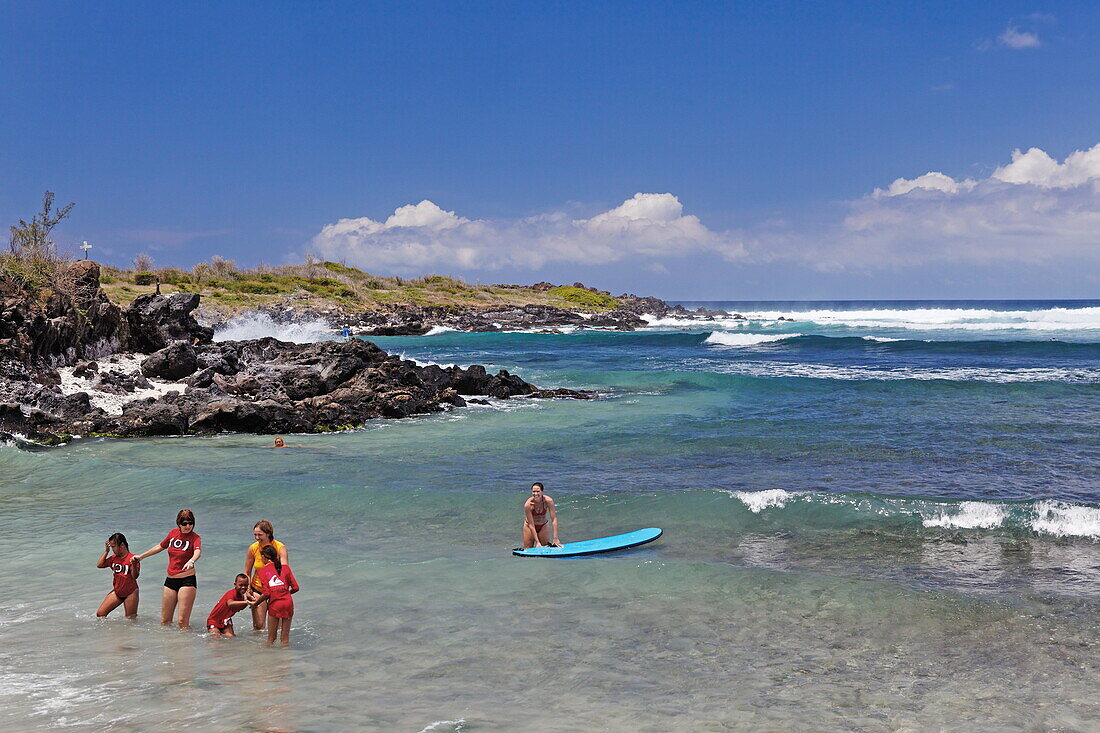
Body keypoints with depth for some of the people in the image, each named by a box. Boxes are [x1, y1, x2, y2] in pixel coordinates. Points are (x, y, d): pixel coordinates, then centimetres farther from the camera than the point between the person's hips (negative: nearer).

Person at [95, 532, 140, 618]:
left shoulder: (132, 558, -16)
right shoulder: (113, 558, 4)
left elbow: (135, 576, -23)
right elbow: (99, 565, 6)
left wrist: (134, 564, -44)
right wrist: (106, 551, 1)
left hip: (130, 593, -6)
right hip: (117, 592, 6)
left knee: (131, 619, 4)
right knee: (100, 614, 0)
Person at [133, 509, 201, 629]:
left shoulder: (195, 537, -9)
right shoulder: (173, 533, 7)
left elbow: (198, 552, -30)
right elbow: (160, 547, 26)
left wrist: (191, 561, -52)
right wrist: (141, 556, 32)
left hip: (187, 581, -6)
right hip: (170, 580, 6)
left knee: (183, 622, -13)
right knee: (164, 621, 10)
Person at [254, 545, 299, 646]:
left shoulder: (263, 571, 3)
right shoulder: (285, 568, 8)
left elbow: (266, 594, -6)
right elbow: (295, 588, 5)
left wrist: (255, 603, 9)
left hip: (274, 604, -2)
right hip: (288, 602, 2)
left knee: (271, 637, 9)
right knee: (285, 637, 10)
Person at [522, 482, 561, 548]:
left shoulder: (548, 501, -27)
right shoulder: (528, 505, -30)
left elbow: (554, 519, -25)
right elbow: (531, 525, -26)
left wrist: (555, 538, -30)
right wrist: (537, 542, -29)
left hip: (543, 526, 1)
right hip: (529, 526, -1)